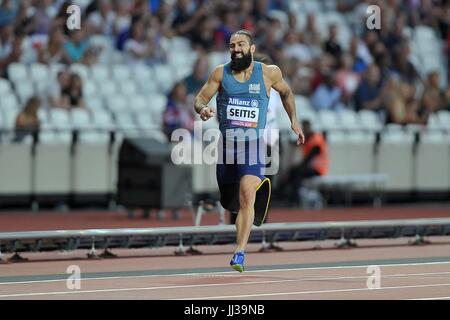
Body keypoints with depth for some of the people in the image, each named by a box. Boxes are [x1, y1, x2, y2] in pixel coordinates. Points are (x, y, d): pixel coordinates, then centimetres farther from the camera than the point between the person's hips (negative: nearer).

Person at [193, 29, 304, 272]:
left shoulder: (269, 73, 1)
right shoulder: (220, 73, 3)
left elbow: (286, 92, 21)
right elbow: (200, 98, 6)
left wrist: (294, 120, 17)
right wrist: (202, 109, -16)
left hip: (254, 143, -3)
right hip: (227, 143, 3)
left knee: (247, 194, -23)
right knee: (227, 201, 14)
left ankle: (239, 253, -25)